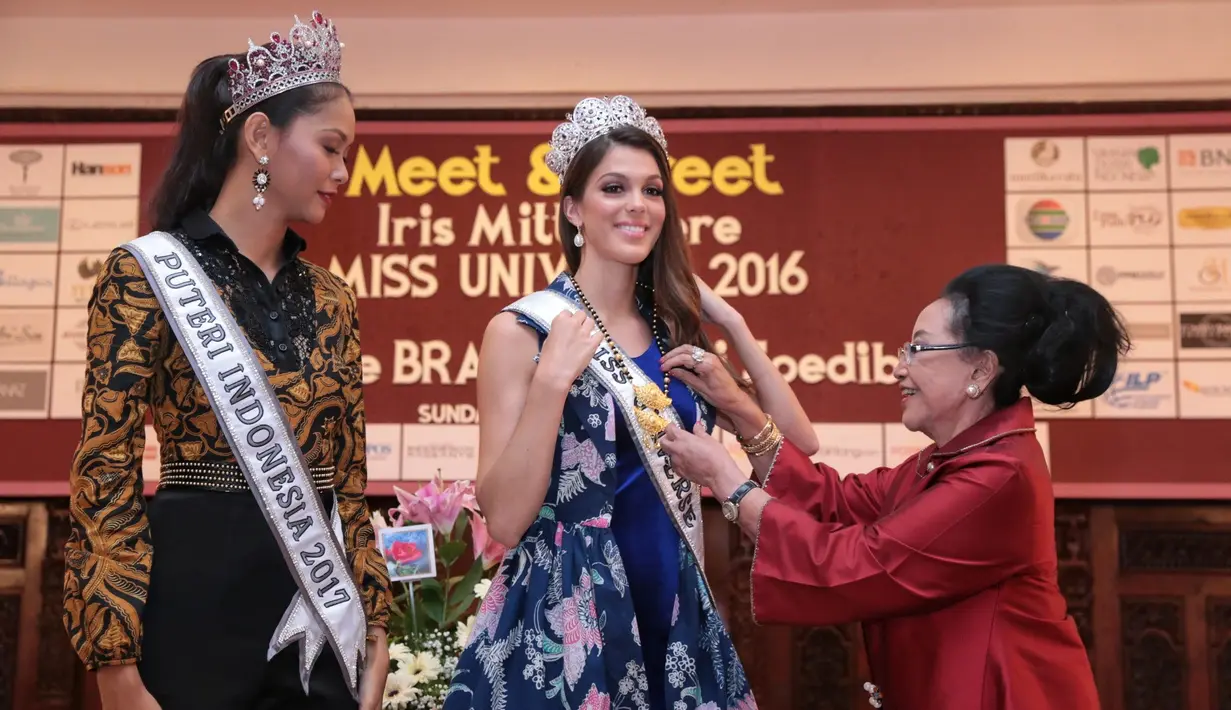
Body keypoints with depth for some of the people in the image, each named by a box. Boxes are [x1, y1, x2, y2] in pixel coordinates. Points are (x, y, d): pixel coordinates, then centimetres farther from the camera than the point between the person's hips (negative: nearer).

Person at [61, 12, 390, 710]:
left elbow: (349, 477, 12)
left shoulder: (331, 299, 11)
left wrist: (375, 626, 9)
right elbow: (106, 476, -9)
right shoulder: (146, 274, -6)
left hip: (322, 608, 5)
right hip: (196, 598, -5)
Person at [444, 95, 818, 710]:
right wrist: (552, 379, -24)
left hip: (675, 612, 5)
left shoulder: (674, 325, 4)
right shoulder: (522, 330, -10)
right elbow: (504, 520, -15)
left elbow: (799, 450, 4)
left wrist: (731, 323, -4)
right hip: (563, 619, -5)